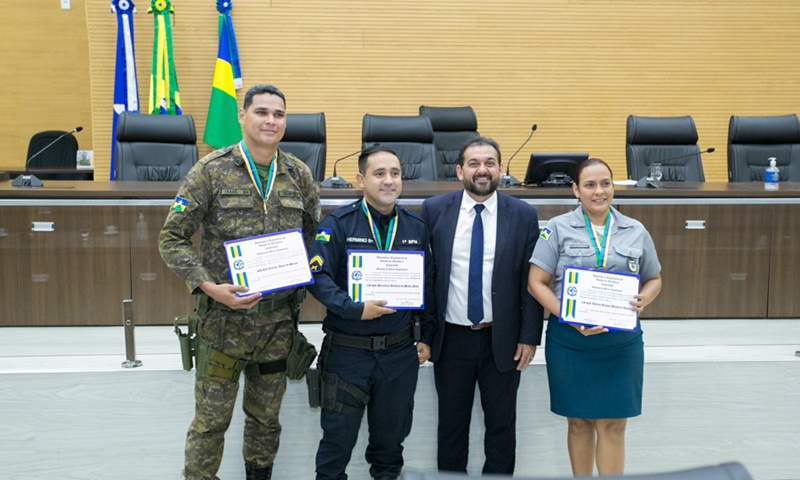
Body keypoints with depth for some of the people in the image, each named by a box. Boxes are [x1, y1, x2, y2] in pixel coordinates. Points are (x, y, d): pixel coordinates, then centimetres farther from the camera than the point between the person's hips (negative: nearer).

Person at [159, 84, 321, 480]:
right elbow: (171, 239, -7)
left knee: (266, 416, 18)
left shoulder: (299, 175, 3)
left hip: (278, 318, 3)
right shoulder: (211, 171, -7)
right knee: (211, 420, 7)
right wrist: (209, 287, -18)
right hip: (224, 317, -3)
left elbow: (317, 232, 16)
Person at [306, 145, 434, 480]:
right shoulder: (338, 224, -8)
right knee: (339, 432, 8)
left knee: (392, 430, 18)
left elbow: (427, 285, 10)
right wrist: (356, 309, -24)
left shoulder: (416, 227, 5)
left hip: (400, 351, 3)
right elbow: (319, 277, -14)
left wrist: (426, 336, 8)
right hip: (347, 349, -3)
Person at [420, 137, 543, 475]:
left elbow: (531, 281, -2)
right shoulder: (434, 210, -3)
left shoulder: (523, 215, -4)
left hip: (503, 341, 0)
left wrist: (529, 336, -5)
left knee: (502, 424, 13)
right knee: (451, 424, 15)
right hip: (451, 338, 1)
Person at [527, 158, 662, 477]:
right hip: (569, 341, -1)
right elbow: (536, 282, -5)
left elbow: (654, 279, 16)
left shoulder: (636, 232, 7)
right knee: (579, 422, 11)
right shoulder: (558, 229, -1)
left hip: (620, 341, 1)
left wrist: (643, 300, -8)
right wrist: (571, 319, -17)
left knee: (613, 424, 5)